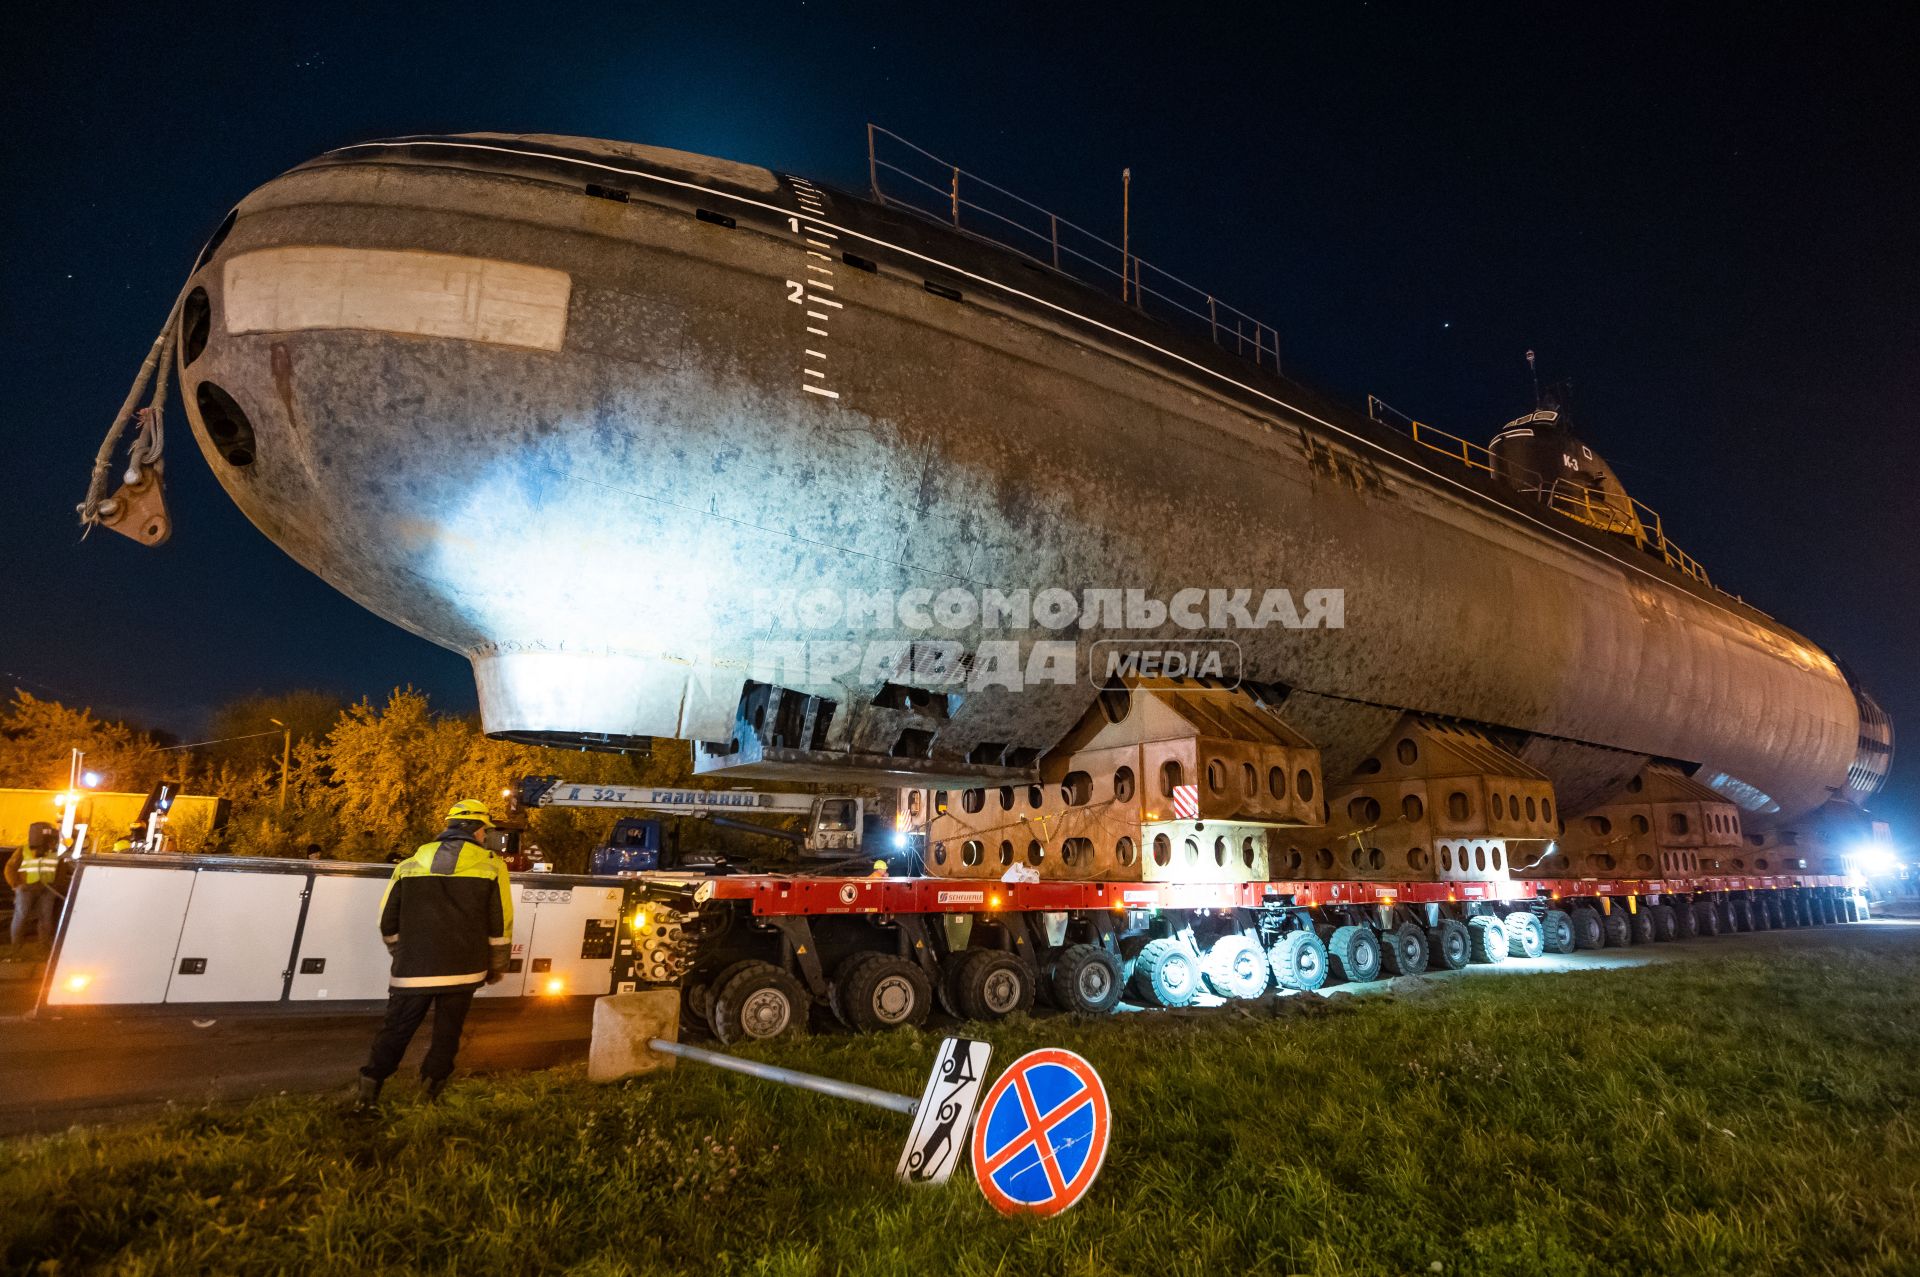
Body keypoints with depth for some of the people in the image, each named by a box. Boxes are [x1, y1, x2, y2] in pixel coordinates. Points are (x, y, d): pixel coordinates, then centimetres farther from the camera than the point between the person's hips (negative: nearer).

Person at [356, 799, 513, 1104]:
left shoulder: (409, 865, 7)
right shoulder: (491, 866, -2)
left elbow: (388, 923, 11)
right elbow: (500, 926, -2)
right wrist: (496, 967, 12)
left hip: (413, 971, 2)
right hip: (462, 972, -2)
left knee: (395, 1031, 13)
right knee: (446, 1035, 10)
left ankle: (367, 1095, 9)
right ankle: (430, 1098, 11)